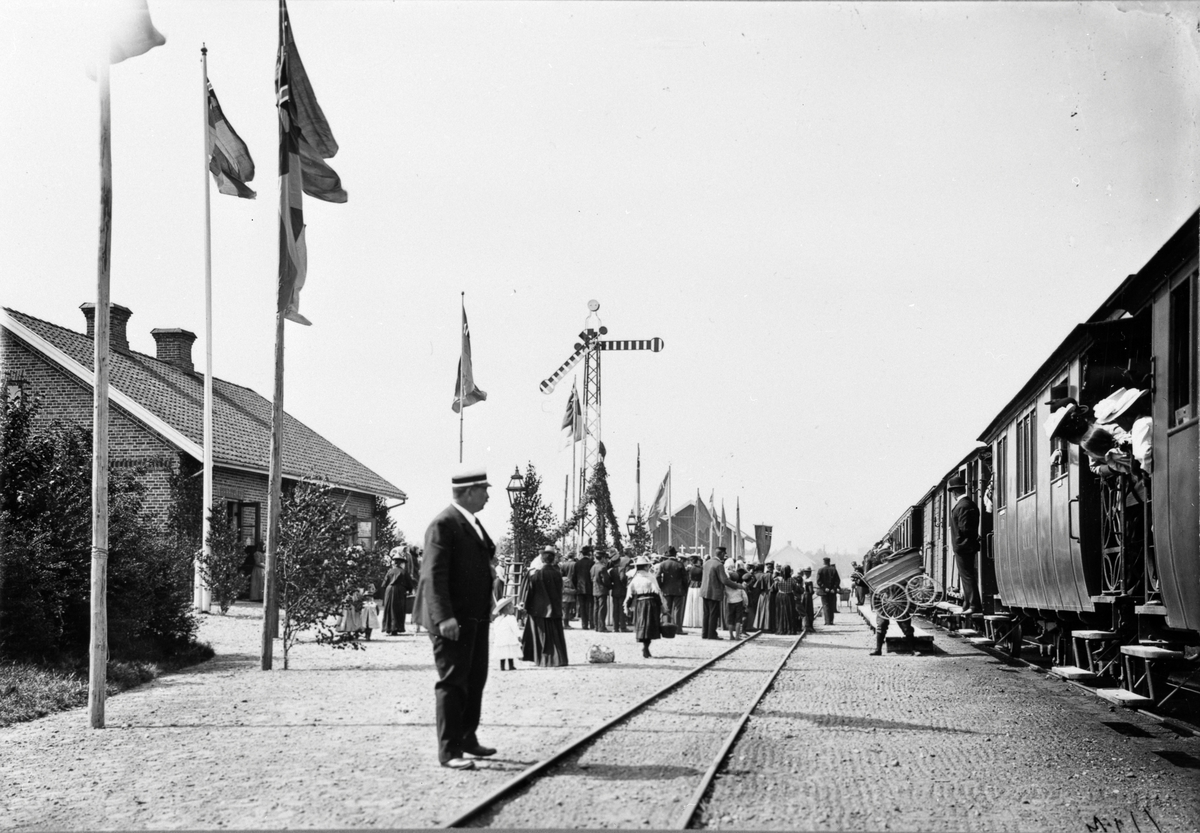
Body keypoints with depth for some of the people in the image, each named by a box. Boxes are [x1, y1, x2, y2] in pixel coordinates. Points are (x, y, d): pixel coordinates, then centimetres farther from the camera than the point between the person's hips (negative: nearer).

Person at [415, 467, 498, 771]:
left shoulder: (472, 523, 16)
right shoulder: (443, 524, -14)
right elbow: (433, 574, -20)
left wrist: (487, 610, 18)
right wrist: (443, 617, -28)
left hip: (475, 617, 10)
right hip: (452, 620, -10)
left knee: (476, 678, 16)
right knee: (452, 682, -6)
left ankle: (467, 738, 30)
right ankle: (449, 750, -2)